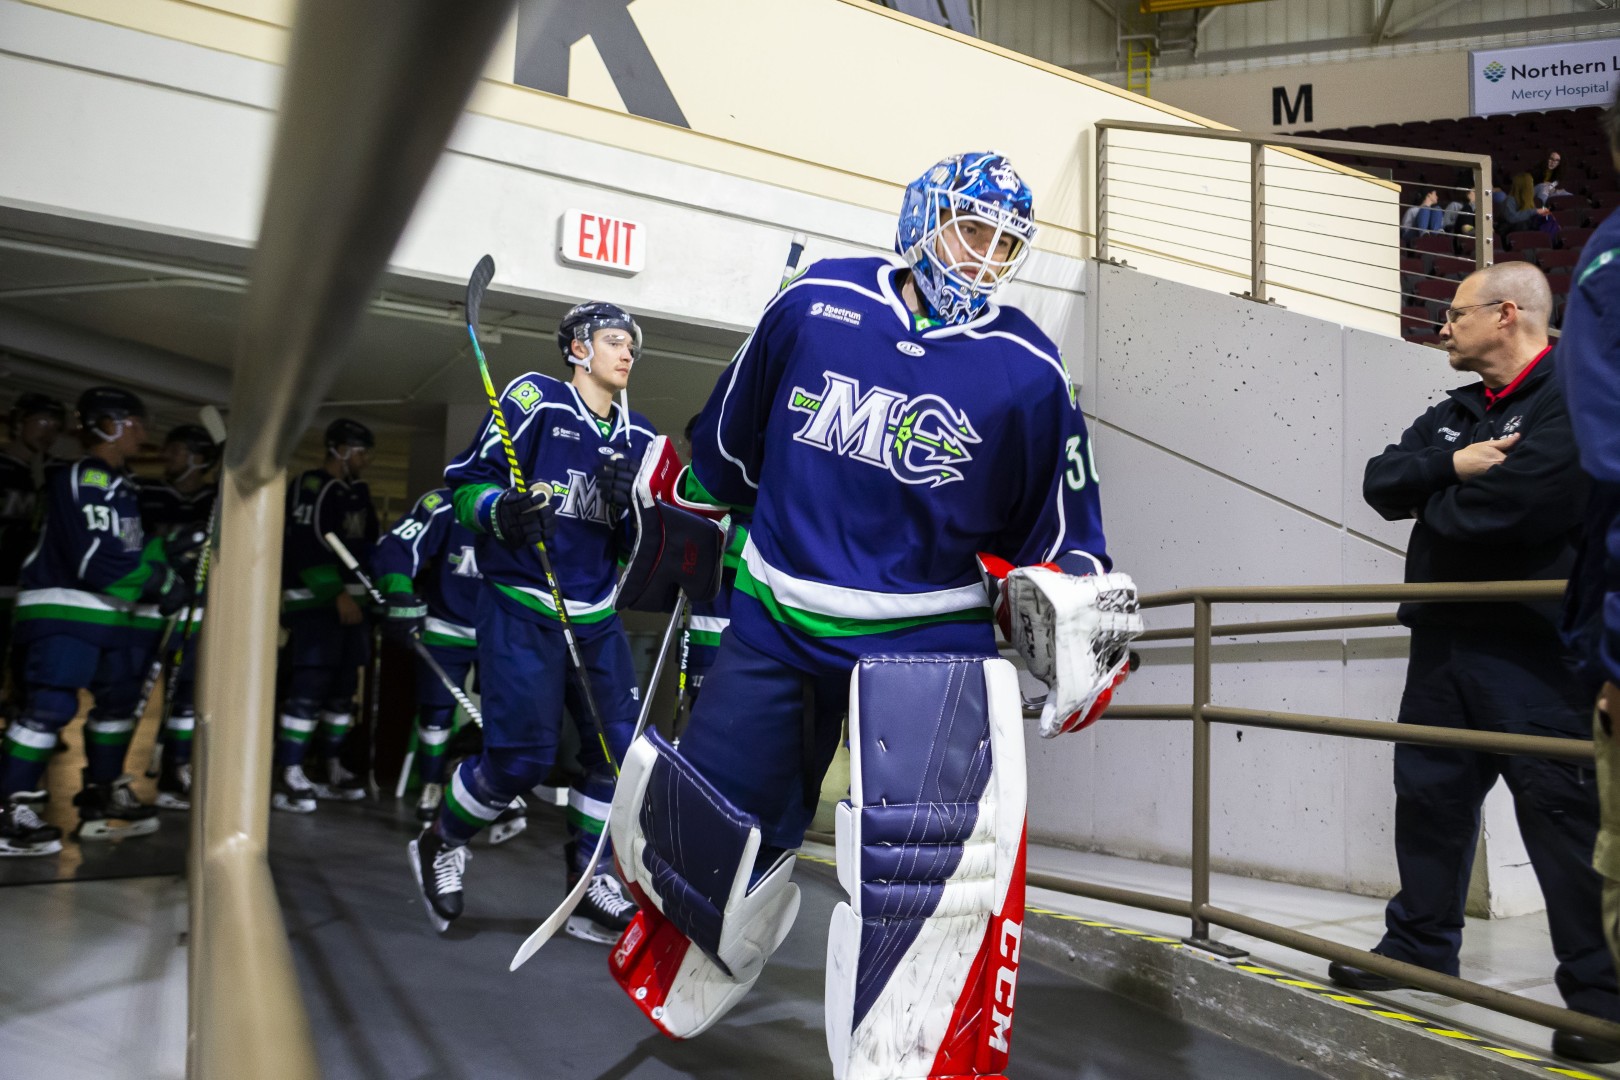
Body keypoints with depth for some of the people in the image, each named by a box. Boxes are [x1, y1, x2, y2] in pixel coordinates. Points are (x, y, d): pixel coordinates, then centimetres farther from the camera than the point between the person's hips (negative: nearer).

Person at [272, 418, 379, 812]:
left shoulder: (358, 492, 18)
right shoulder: (310, 487, -10)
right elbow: (308, 548, -20)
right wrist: (338, 595, -23)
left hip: (351, 601, 9)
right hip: (315, 603, -9)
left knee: (343, 688, 12)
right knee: (308, 688, -14)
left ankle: (329, 770, 21)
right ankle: (287, 776, -12)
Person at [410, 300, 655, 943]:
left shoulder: (638, 437, 11)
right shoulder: (535, 401, -5)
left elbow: (638, 541, 13)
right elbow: (467, 484, -9)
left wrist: (628, 507, -8)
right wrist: (501, 509, -30)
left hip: (595, 617, 6)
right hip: (522, 605, -6)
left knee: (620, 745, 1)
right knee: (522, 755, -10)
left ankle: (588, 890, 15)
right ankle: (440, 845, 19)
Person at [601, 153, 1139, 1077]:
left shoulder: (1029, 374, -6)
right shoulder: (816, 305, -3)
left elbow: (1061, 533, 4)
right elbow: (730, 443, 13)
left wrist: (1072, 613, -11)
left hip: (927, 639, -2)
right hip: (775, 622, 2)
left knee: (946, 849, -24)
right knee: (704, 830, 12)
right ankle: (670, 990, 44)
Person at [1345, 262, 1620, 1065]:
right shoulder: (1453, 414, 17)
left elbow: (1510, 502, -21)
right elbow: (1381, 482, 6)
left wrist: (1433, 502, -1)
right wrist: (1451, 467, -13)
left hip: (1532, 645, -8)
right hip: (1445, 638, 8)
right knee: (1429, 793, 12)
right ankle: (1420, 945, 26)